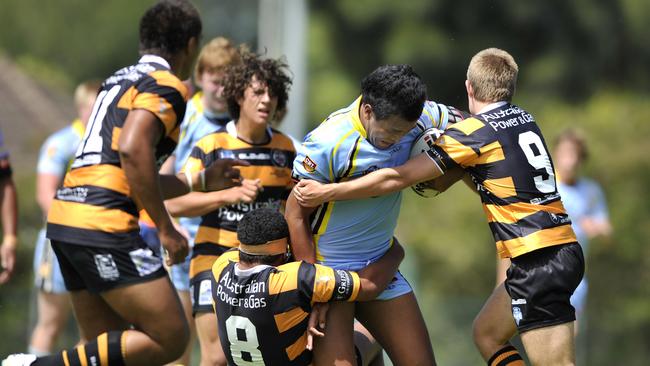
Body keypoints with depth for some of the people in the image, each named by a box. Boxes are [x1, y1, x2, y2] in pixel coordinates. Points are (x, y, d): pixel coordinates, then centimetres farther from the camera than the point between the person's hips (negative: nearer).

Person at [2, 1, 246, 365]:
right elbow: (133, 151, -20)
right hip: (102, 225, -9)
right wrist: (167, 229, -15)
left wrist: (201, 180, 33)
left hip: (65, 216, 9)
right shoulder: (166, 85, -4)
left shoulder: (120, 79, 24)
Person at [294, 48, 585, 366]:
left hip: (539, 264, -8)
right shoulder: (523, 119, 14)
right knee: (486, 333, 21)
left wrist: (326, 192, 0)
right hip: (563, 249, 9)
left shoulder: (474, 131, -8)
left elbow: (397, 178, -7)